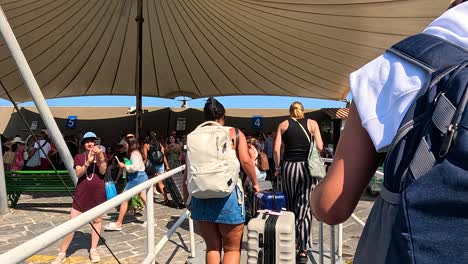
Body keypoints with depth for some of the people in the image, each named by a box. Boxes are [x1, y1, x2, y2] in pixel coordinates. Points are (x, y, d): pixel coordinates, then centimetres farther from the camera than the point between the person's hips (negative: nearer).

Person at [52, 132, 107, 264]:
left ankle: (93, 250, 23)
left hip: (97, 192, 0)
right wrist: (88, 162, -25)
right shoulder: (79, 157, 4)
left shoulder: (101, 155, 3)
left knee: (97, 220, 9)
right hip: (82, 193, 0)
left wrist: (100, 156, -24)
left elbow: (103, 171, -10)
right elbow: (78, 173, -9)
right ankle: (62, 253, 13)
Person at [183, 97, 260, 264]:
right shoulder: (234, 133, 3)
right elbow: (246, 161, -9)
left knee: (212, 247, 17)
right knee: (232, 248, 11)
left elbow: (188, 172, 5)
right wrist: (255, 183, 6)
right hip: (228, 195, -3)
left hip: (201, 197, 3)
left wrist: (186, 199, 14)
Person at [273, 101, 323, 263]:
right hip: (307, 167, 0)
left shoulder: (283, 124, 7)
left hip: (289, 167, 1)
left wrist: (277, 167, 9)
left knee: (290, 207, 14)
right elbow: (320, 147, -2)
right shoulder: (312, 123, 6)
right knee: (305, 208, 3)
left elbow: (276, 149, -1)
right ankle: (303, 250, 2)